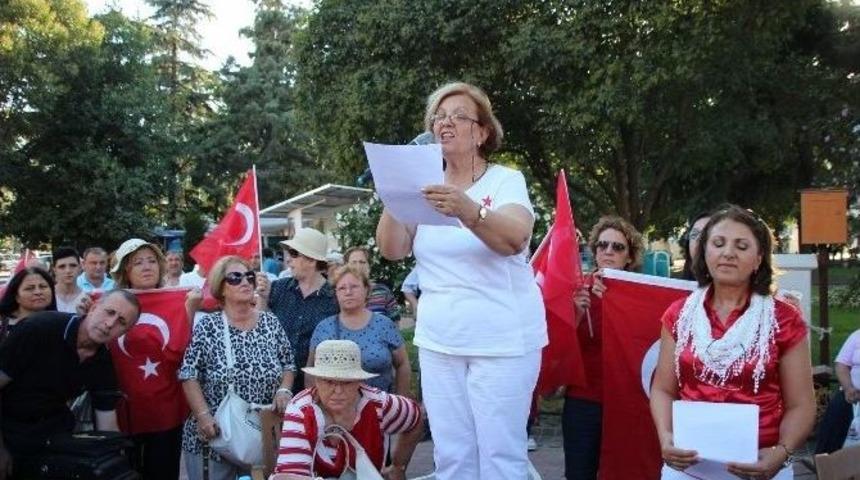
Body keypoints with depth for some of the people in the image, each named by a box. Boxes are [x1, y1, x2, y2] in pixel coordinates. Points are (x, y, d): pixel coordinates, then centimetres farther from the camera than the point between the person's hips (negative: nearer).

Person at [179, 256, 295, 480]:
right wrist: (203, 415, -17)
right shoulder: (207, 327, -7)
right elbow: (189, 375, -9)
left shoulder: (271, 322, 3)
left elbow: (288, 364, 10)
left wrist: (284, 390, -8)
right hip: (215, 434, -3)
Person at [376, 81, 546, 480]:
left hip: (502, 341, -4)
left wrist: (470, 212, -42)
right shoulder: (422, 187, 9)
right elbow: (391, 249, 0)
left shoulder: (506, 180, -4)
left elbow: (515, 239, -23)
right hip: (437, 342, 4)